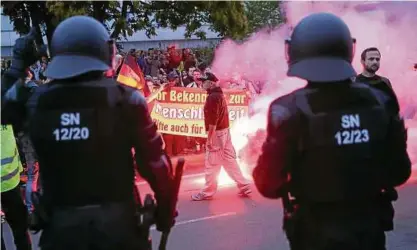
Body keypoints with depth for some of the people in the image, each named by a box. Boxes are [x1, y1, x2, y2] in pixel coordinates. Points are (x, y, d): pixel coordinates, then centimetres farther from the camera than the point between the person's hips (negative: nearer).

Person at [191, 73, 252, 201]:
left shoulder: (212, 97, -16)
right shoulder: (219, 94, 15)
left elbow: (213, 119, -21)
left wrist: (209, 138, -20)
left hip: (216, 133, -10)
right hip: (225, 131, 10)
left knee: (211, 164, -1)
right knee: (229, 161, 12)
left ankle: (207, 193, 7)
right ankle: (244, 186, 14)